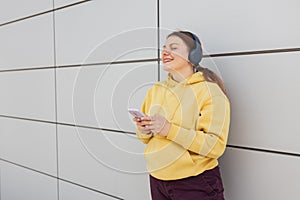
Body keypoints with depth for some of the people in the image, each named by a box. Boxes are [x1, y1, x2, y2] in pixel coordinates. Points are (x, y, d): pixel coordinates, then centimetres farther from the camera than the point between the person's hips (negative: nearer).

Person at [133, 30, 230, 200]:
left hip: (196, 184, -5)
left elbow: (216, 146, -19)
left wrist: (169, 129, -25)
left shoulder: (209, 91, -11)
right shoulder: (155, 90, 6)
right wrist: (144, 131, -9)